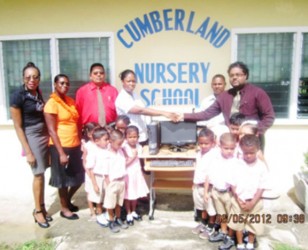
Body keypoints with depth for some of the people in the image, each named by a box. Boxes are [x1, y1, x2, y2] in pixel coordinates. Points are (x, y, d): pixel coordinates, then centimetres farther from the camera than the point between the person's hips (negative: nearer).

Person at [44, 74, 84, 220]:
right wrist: (61, 153, -18)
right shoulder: (51, 104, -11)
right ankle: (64, 208, 28)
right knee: (64, 179, 8)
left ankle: (68, 201, 39)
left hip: (75, 146, 7)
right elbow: (52, 130, -14)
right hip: (61, 147, -7)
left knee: (79, 177, 15)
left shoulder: (71, 101, 10)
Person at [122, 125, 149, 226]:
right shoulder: (124, 148, -18)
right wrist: (132, 157, -23)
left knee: (135, 194, 16)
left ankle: (133, 212, 34)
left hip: (137, 173, 5)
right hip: (127, 175, -5)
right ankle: (128, 214, 23)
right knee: (127, 195, 6)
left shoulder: (139, 147, -2)